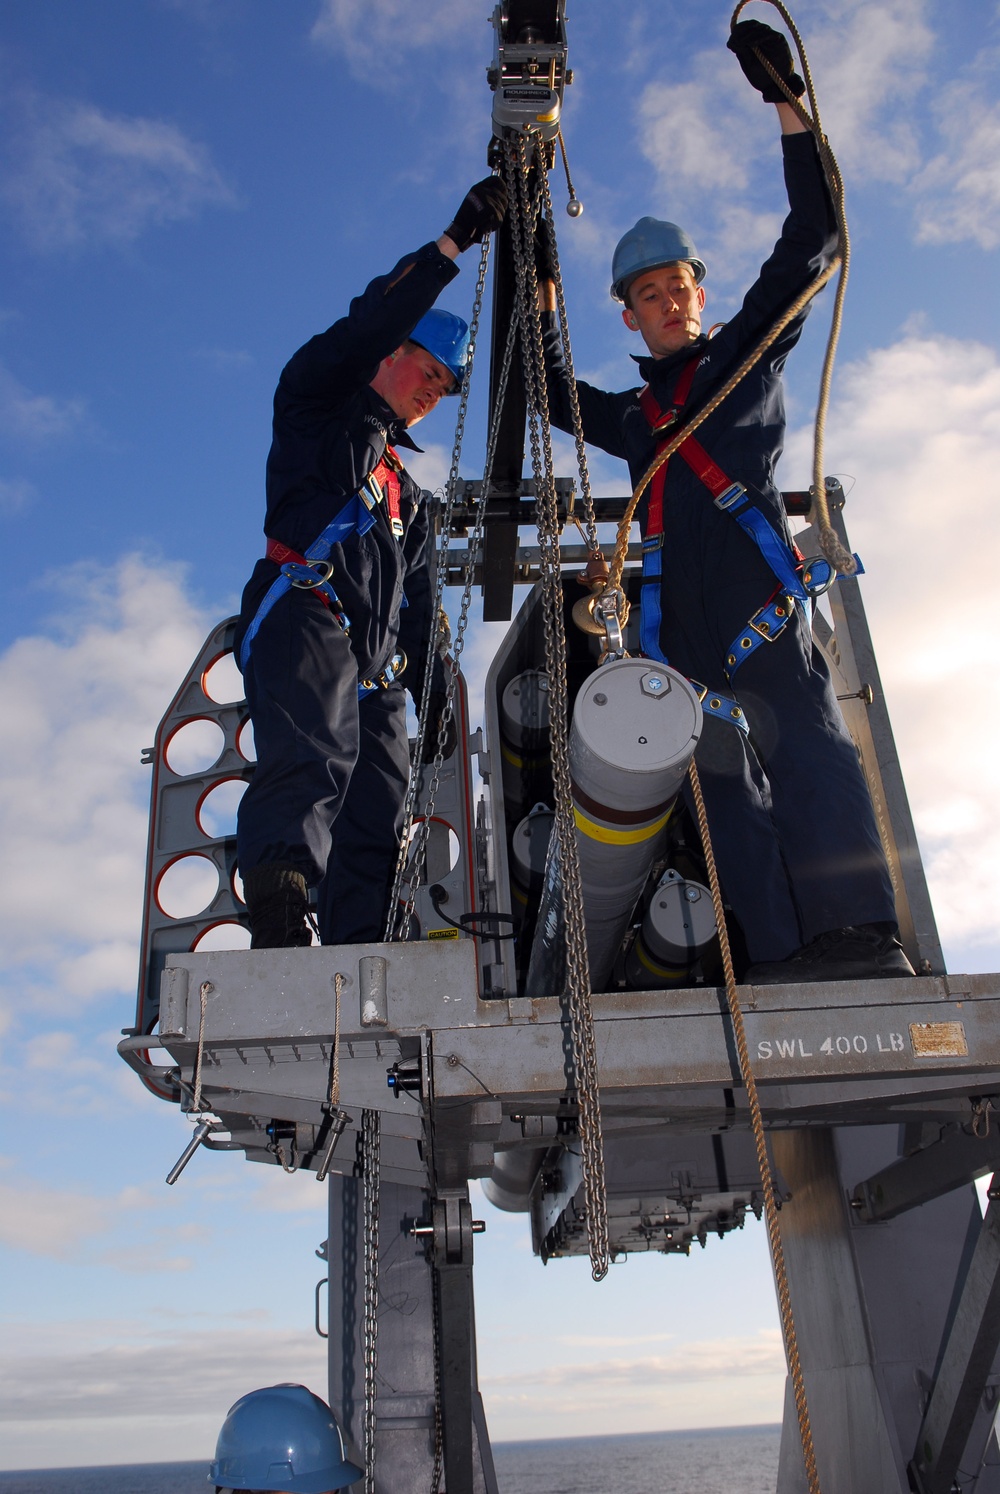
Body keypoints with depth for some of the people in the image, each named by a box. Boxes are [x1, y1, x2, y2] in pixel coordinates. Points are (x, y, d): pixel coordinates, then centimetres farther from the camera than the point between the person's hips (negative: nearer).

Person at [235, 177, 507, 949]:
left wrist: (434, 690, 21)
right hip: (304, 617, -7)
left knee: (379, 817, -8)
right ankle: (280, 925, -47)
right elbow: (366, 326, 1)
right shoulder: (315, 405, 20)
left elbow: (416, 607, 32)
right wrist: (455, 240, 2)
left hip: (375, 665, 7)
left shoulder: (406, 494, 37)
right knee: (312, 760, -31)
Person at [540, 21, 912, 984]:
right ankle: (780, 954, -16)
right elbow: (554, 395, 39)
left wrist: (787, 104, 13)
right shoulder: (634, 417, 32)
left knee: (799, 727, -21)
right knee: (719, 763, -11)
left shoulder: (747, 352, 22)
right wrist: (542, 292, 36)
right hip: (677, 601, 4)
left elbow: (812, 238, 17)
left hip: (753, 567, -4)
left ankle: (861, 938, -28)